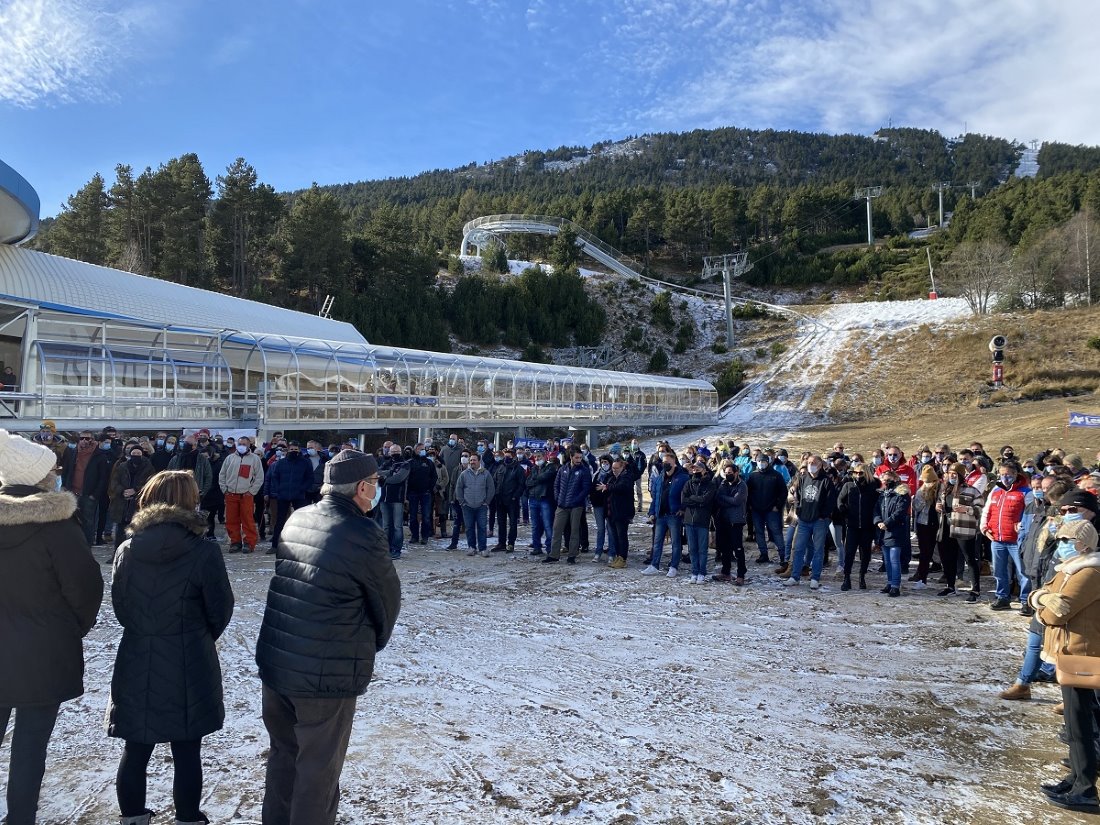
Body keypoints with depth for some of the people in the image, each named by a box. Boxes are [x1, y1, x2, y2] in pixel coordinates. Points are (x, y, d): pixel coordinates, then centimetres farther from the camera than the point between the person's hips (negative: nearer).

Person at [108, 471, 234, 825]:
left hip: (137, 665, 4)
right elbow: (221, 610, -7)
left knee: (136, 751, 17)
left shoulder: (126, 549, -3)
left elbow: (120, 608, 4)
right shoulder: (204, 551, -15)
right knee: (187, 753, 10)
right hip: (188, 667, -4)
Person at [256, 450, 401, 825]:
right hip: (327, 673, -7)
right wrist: (377, 640, 15)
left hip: (276, 663, 7)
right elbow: (387, 598, -6)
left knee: (283, 753, 24)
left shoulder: (297, 519, 4)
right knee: (318, 766, 10)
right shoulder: (364, 534, -18)